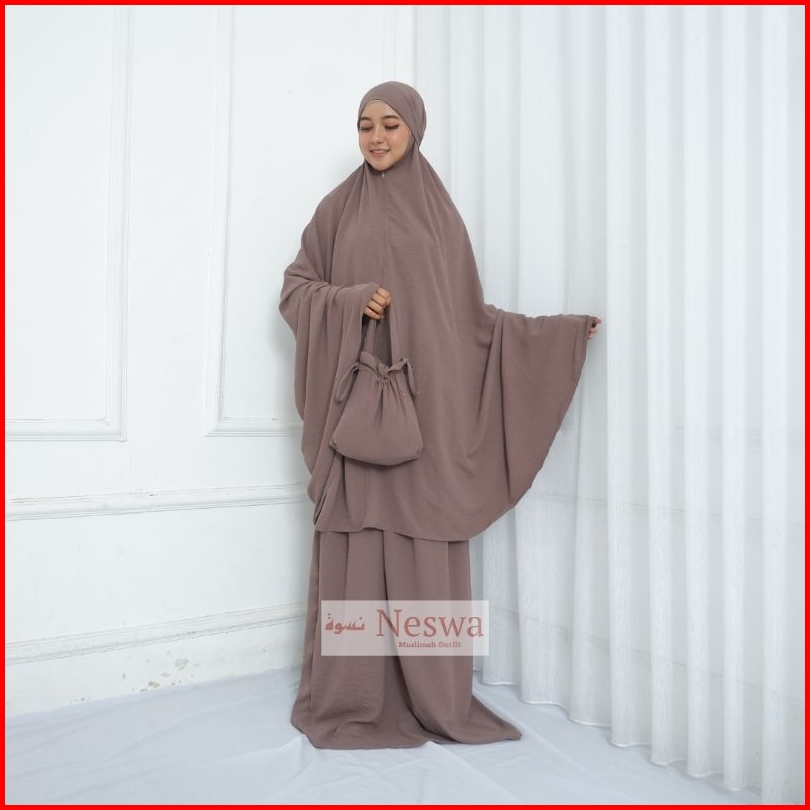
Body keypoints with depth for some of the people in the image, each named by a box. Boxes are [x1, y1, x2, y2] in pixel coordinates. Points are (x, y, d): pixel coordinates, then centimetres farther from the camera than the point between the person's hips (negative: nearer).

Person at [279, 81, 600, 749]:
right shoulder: (338, 207, 11)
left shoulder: (439, 211, 11)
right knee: (353, 541, 1)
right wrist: (351, 300, -12)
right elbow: (295, 288, 8)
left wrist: (558, 330, 7)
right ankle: (346, 694, 16)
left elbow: (470, 310, 11)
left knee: (424, 544, 2)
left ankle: (431, 694, 17)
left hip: (425, 399, 0)